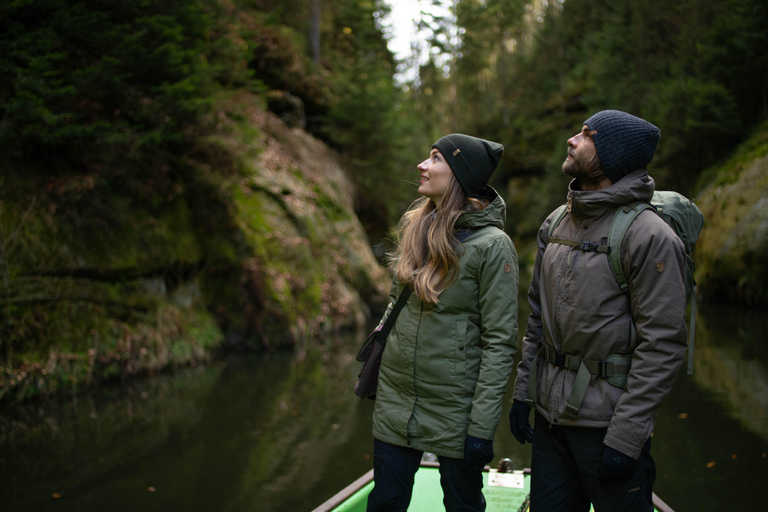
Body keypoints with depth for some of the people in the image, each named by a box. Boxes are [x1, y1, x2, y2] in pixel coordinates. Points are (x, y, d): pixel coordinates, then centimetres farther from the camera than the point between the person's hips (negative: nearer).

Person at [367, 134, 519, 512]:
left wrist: (482, 427, -17)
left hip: (454, 408, -5)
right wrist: (372, 367, 17)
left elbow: (500, 342, -15)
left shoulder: (492, 245, -14)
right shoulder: (415, 227, 4)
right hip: (395, 399, 5)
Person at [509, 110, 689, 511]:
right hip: (550, 415, 7)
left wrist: (626, 438, -19)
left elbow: (663, 345, -17)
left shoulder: (649, 236, -14)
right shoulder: (555, 224, 9)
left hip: (607, 423, -6)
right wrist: (522, 391, 11)